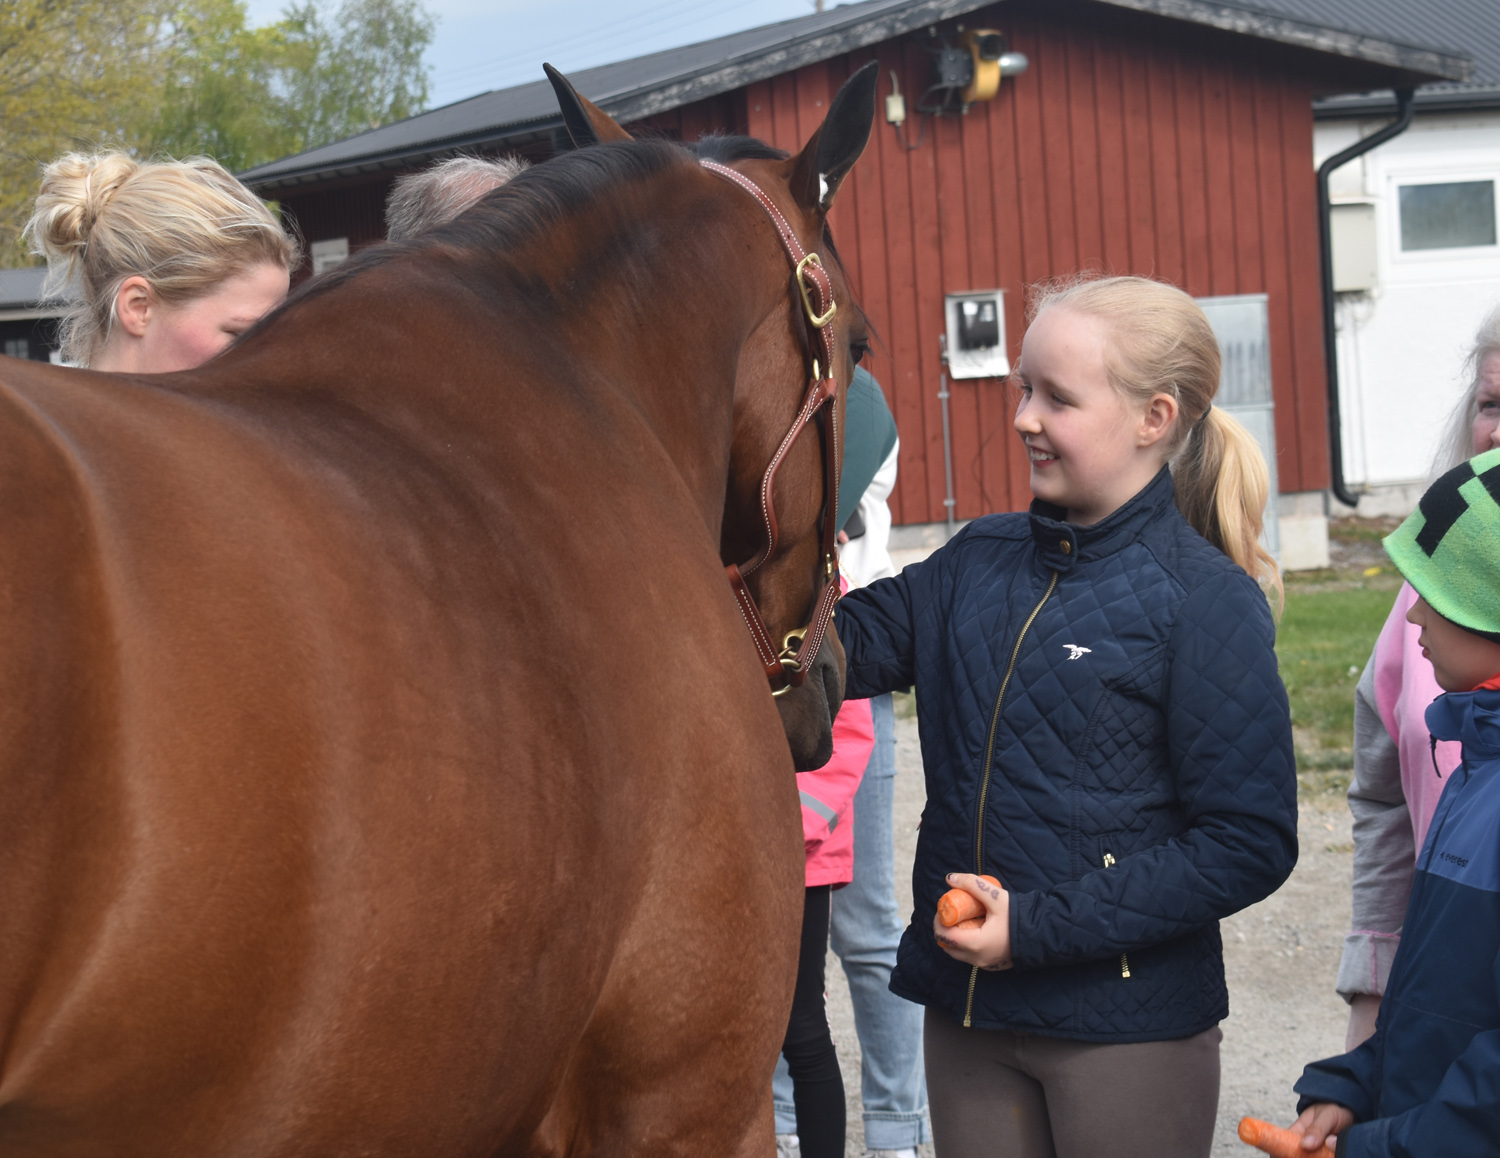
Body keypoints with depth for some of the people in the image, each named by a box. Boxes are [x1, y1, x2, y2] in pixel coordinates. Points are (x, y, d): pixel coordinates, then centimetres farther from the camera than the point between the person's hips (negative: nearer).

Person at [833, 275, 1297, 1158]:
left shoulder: (1207, 603, -13)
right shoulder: (980, 561, 5)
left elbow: (1250, 844, -15)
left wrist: (1042, 925, -18)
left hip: (1130, 1026, -5)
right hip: (966, 1009, 5)